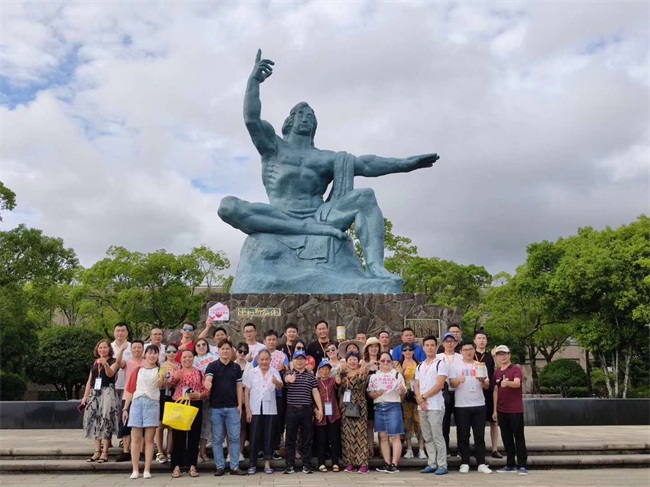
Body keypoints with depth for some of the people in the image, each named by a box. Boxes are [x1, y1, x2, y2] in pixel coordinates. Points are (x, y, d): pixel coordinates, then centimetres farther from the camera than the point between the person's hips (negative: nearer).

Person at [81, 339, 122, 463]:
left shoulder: (113, 361, 2)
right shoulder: (94, 363, 18)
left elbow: (110, 373, -17)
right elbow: (89, 381, 19)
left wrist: (105, 364, -35)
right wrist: (85, 396, 11)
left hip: (107, 392, -6)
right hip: (94, 393, 6)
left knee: (105, 420, -11)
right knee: (94, 422, 3)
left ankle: (105, 452, -9)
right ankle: (97, 451, 8)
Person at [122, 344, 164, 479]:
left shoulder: (159, 370, 10)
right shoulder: (138, 370, 15)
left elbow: (160, 385, -8)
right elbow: (130, 389, 11)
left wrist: (162, 376, -27)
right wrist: (125, 408, 5)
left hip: (152, 404, -1)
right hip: (137, 403, 1)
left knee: (149, 439, -1)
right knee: (136, 439, 1)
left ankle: (147, 470, 2)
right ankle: (135, 470, 5)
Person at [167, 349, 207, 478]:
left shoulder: (199, 373, 8)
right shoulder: (176, 372, 8)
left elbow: (206, 391, 4)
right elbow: (169, 383, -13)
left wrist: (197, 395, -15)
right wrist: (174, 378, -33)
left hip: (195, 406, 0)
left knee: (194, 435, 2)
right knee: (178, 435, 0)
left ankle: (192, 466, 10)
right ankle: (176, 466, 6)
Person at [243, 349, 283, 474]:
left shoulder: (275, 372, 0)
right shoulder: (252, 373, 1)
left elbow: (280, 387, -15)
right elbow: (246, 392, 2)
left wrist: (276, 382, -39)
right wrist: (248, 410, -4)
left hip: (270, 410, 0)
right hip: (255, 410, 0)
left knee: (269, 436, 5)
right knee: (255, 437, 3)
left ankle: (267, 463, 14)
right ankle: (252, 464, 11)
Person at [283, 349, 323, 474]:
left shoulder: (310, 376, 8)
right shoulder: (289, 374, 3)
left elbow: (315, 392, 5)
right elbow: (286, 378, -22)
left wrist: (320, 409, -3)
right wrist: (290, 379, -48)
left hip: (307, 410, 1)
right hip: (292, 409, -1)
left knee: (307, 438, 6)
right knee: (290, 438, 4)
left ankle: (306, 465, 14)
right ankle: (290, 465, 11)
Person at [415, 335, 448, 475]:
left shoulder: (441, 364, -2)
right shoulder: (420, 366, 17)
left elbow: (439, 385, -11)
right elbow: (417, 386, 13)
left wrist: (424, 396, -8)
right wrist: (420, 400, -4)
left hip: (435, 406, -6)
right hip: (422, 406, 6)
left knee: (437, 436, -6)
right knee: (427, 437, 9)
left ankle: (442, 465, 0)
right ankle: (432, 464, 15)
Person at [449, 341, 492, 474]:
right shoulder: (455, 365, 3)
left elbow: (487, 386, 9)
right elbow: (452, 384, -5)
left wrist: (483, 381, -14)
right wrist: (459, 380, -27)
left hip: (479, 405, 2)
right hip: (461, 406, -2)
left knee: (480, 435, 4)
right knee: (463, 436, 3)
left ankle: (481, 463, 10)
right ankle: (464, 463, 11)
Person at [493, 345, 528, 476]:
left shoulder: (516, 369, -7)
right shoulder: (497, 372, 10)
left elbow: (517, 383, -26)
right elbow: (496, 391, 12)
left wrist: (507, 382, -47)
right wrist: (495, 410, 9)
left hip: (515, 410, -6)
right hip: (502, 410, 6)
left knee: (519, 437, -1)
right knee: (506, 438, 10)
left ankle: (522, 465, 4)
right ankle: (510, 465, 18)